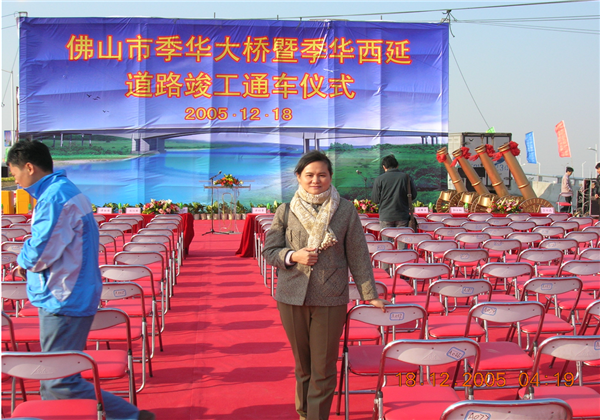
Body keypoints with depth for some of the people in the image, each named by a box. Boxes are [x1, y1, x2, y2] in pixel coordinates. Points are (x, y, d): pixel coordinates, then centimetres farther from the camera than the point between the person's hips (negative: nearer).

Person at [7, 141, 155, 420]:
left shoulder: (55, 198, -19)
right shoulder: (64, 191, 14)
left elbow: (40, 252, -24)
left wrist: (23, 261, -3)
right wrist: (28, 260, 3)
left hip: (63, 302, -10)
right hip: (66, 299, 10)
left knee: (59, 382, -7)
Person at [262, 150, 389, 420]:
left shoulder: (345, 211, -1)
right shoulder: (286, 211, 2)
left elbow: (358, 256, 3)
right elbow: (269, 251, 6)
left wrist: (369, 294, 3)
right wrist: (293, 256, -14)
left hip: (331, 299, -1)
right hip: (292, 297, 2)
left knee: (323, 369, 2)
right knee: (303, 365, 15)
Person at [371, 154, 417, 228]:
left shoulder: (379, 179, -4)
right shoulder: (407, 177, -1)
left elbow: (375, 199, -1)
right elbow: (413, 196, 7)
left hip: (385, 217, -1)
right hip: (402, 217, 1)